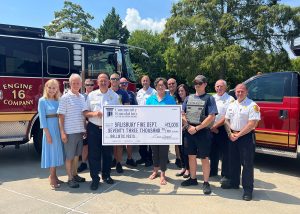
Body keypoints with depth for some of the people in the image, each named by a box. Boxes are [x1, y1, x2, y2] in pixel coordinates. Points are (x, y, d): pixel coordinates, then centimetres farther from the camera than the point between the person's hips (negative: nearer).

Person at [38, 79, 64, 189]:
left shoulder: (58, 100, 9)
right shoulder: (42, 100, -5)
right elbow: (42, 118, -10)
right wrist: (47, 134, -14)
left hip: (59, 129, 5)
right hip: (50, 128, -5)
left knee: (57, 152, 11)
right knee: (52, 152, 0)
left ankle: (54, 176, 23)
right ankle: (52, 178, 12)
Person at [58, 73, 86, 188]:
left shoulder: (82, 97, 10)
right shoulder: (65, 97, -8)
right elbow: (61, 116, -10)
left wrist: (85, 129, 12)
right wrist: (62, 132, -15)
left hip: (80, 131, 6)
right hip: (69, 132, -6)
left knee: (77, 154, 16)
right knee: (69, 156, 5)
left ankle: (75, 174, 30)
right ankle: (70, 178, 16)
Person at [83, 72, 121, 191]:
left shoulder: (115, 96, 4)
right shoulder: (91, 95, 5)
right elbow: (85, 112, 2)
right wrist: (94, 113, -16)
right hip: (94, 128, 0)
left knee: (108, 153, 11)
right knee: (93, 154, 3)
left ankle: (106, 175, 29)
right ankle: (95, 178, 16)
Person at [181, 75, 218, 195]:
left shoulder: (209, 98, -2)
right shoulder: (189, 98, 10)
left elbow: (211, 117, -11)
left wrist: (196, 128, -15)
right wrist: (188, 126, -8)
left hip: (203, 131, -4)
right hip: (189, 131, 5)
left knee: (204, 158, 2)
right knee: (191, 156, 13)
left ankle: (206, 182, 14)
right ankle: (193, 179, 28)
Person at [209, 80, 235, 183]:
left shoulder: (230, 99, -6)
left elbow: (227, 117, -12)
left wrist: (215, 126, -10)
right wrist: (212, 127, -1)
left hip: (223, 129, -5)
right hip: (212, 129, 5)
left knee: (225, 153, 2)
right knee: (213, 151, 15)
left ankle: (225, 175, 16)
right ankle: (213, 171, 31)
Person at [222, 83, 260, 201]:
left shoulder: (252, 105, -10)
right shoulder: (232, 105, 11)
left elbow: (252, 124, -17)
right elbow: (227, 120, 13)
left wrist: (238, 135, -16)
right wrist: (230, 134, -2)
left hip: (246, 136, -6)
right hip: (232, 137, 7)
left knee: (247, 163, -1)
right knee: (233, 161, 16)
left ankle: (248, 189, 10)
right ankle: (234, 183, 31)